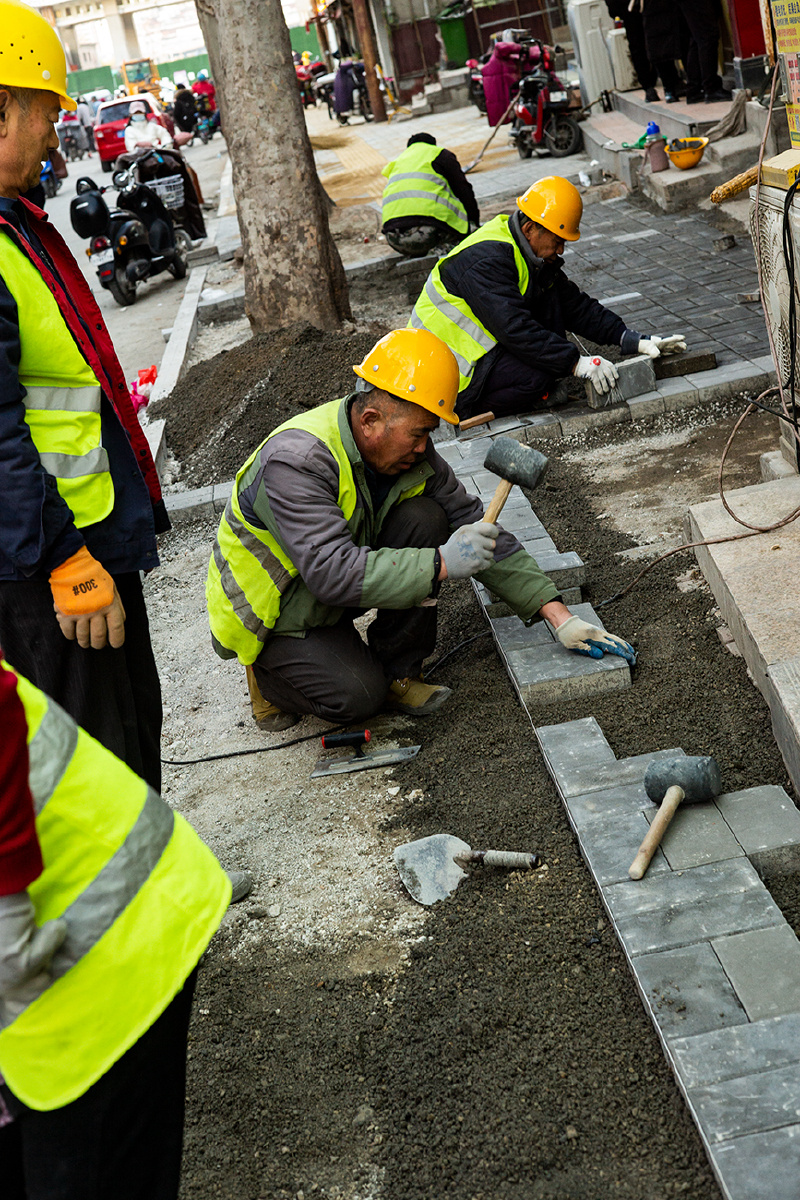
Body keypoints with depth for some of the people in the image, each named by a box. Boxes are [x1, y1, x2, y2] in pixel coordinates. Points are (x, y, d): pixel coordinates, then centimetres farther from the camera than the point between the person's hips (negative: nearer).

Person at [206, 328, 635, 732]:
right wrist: (441, 564, -44)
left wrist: (557, 614, -13)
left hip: (339, 577, 6)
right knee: (357, 696, -26)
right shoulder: (295, 460, -33)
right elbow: (331, 571, -42)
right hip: (273, 610, -6)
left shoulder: (410, 451, -11)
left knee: (423, 518, -17)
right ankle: (269, 673, 6)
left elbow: (476, 529, -8)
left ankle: (397, 673, -5)